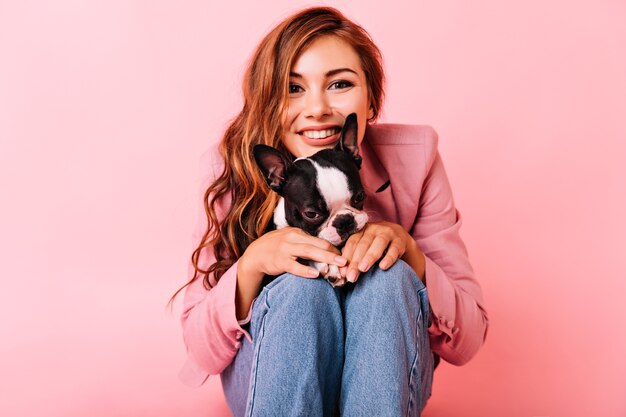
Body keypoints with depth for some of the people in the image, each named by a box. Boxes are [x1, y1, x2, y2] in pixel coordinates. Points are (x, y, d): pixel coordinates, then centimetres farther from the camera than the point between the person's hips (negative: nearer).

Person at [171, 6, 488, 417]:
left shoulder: (415, 157, -14)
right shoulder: (235, 170, -15)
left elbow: (468, 340, -12)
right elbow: (201, 350, -15)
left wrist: (408, 249, -30)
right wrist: (252, 263, -33)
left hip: (385, 372, 1)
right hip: (265, 379, 0)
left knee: (387, 277, -30)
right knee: (301, 285, -32)